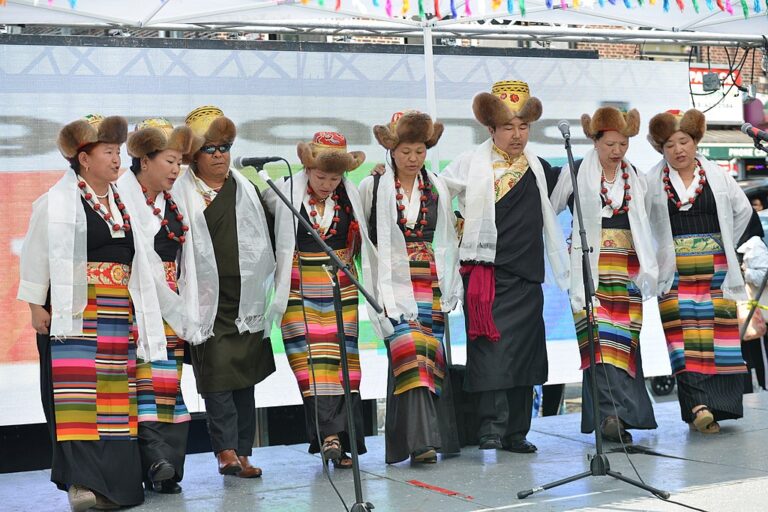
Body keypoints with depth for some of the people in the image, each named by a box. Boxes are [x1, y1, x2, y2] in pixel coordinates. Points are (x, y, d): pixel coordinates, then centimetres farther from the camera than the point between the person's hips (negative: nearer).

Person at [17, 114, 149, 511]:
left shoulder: (123, 201, 13)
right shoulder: (58, 202, -4)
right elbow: (37, 255, -3)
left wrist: (138, 306, 15)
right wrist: (36, 305, -7)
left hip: (119, 312, 6)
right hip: (75, 310, -6)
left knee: (115, 394, 5)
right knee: (78, 388, -10)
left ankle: (111, 478, 12)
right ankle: (81, 479, -9)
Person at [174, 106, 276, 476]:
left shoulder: (244, 189, 13)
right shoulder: (181, 193, 0)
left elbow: (261, 244, 17)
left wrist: (261, 290, 12)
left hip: (244, 300, 4)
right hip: (207, 302, -4)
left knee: (244, 377, 7)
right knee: (217, 376, -9)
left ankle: (242, 452, 14)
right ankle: (226, 449, -4)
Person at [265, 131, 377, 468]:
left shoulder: (350, 195, 6)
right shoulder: (286, 193, -3)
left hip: (341, 292, 3)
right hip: (300, 293, -2)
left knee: (342, 361, 0)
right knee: (312, 362, -11)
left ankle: (339, 441, 4)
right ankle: (329, 434, -14)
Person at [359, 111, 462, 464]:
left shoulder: (438, 188, 11)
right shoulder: (373, 187, 2)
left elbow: (448, 240, 15)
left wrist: (451, 287, 10)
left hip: (431, 286, 3)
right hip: (394, 285, -3)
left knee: (429, 352, 1)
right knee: (409, 350, -17)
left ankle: (426, 437, 10)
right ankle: (421, 438, -20)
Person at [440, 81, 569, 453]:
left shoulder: (538, 168, 14)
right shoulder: (472, 164, -2)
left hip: (527, 275, 5)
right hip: (487, 270, -5)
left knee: (524, 352, 6)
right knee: (492, 350, -10)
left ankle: (516, 432, 15)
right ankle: (491, 428, -7)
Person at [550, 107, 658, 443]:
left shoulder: (633, 176, 14)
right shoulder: (576, 173, -2)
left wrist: (647, 266, 22)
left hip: (625, 268, 5)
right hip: (589, 267, -5)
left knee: (624, 339, 3)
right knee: (599, 337, -15)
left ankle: (619, 414, 12)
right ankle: (610, 412, -20)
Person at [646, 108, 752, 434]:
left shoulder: (717, 177, 7)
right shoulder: (652, 183, 2)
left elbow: (743, 210, 19)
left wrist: (725, 246, 15)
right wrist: (655, 255, 3)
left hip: (715, 272, 2)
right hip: (675, 274, -2)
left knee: (718, 335, 0)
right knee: (686, 338, -10)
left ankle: (719, 404, 7)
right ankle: (697, 404, -15)